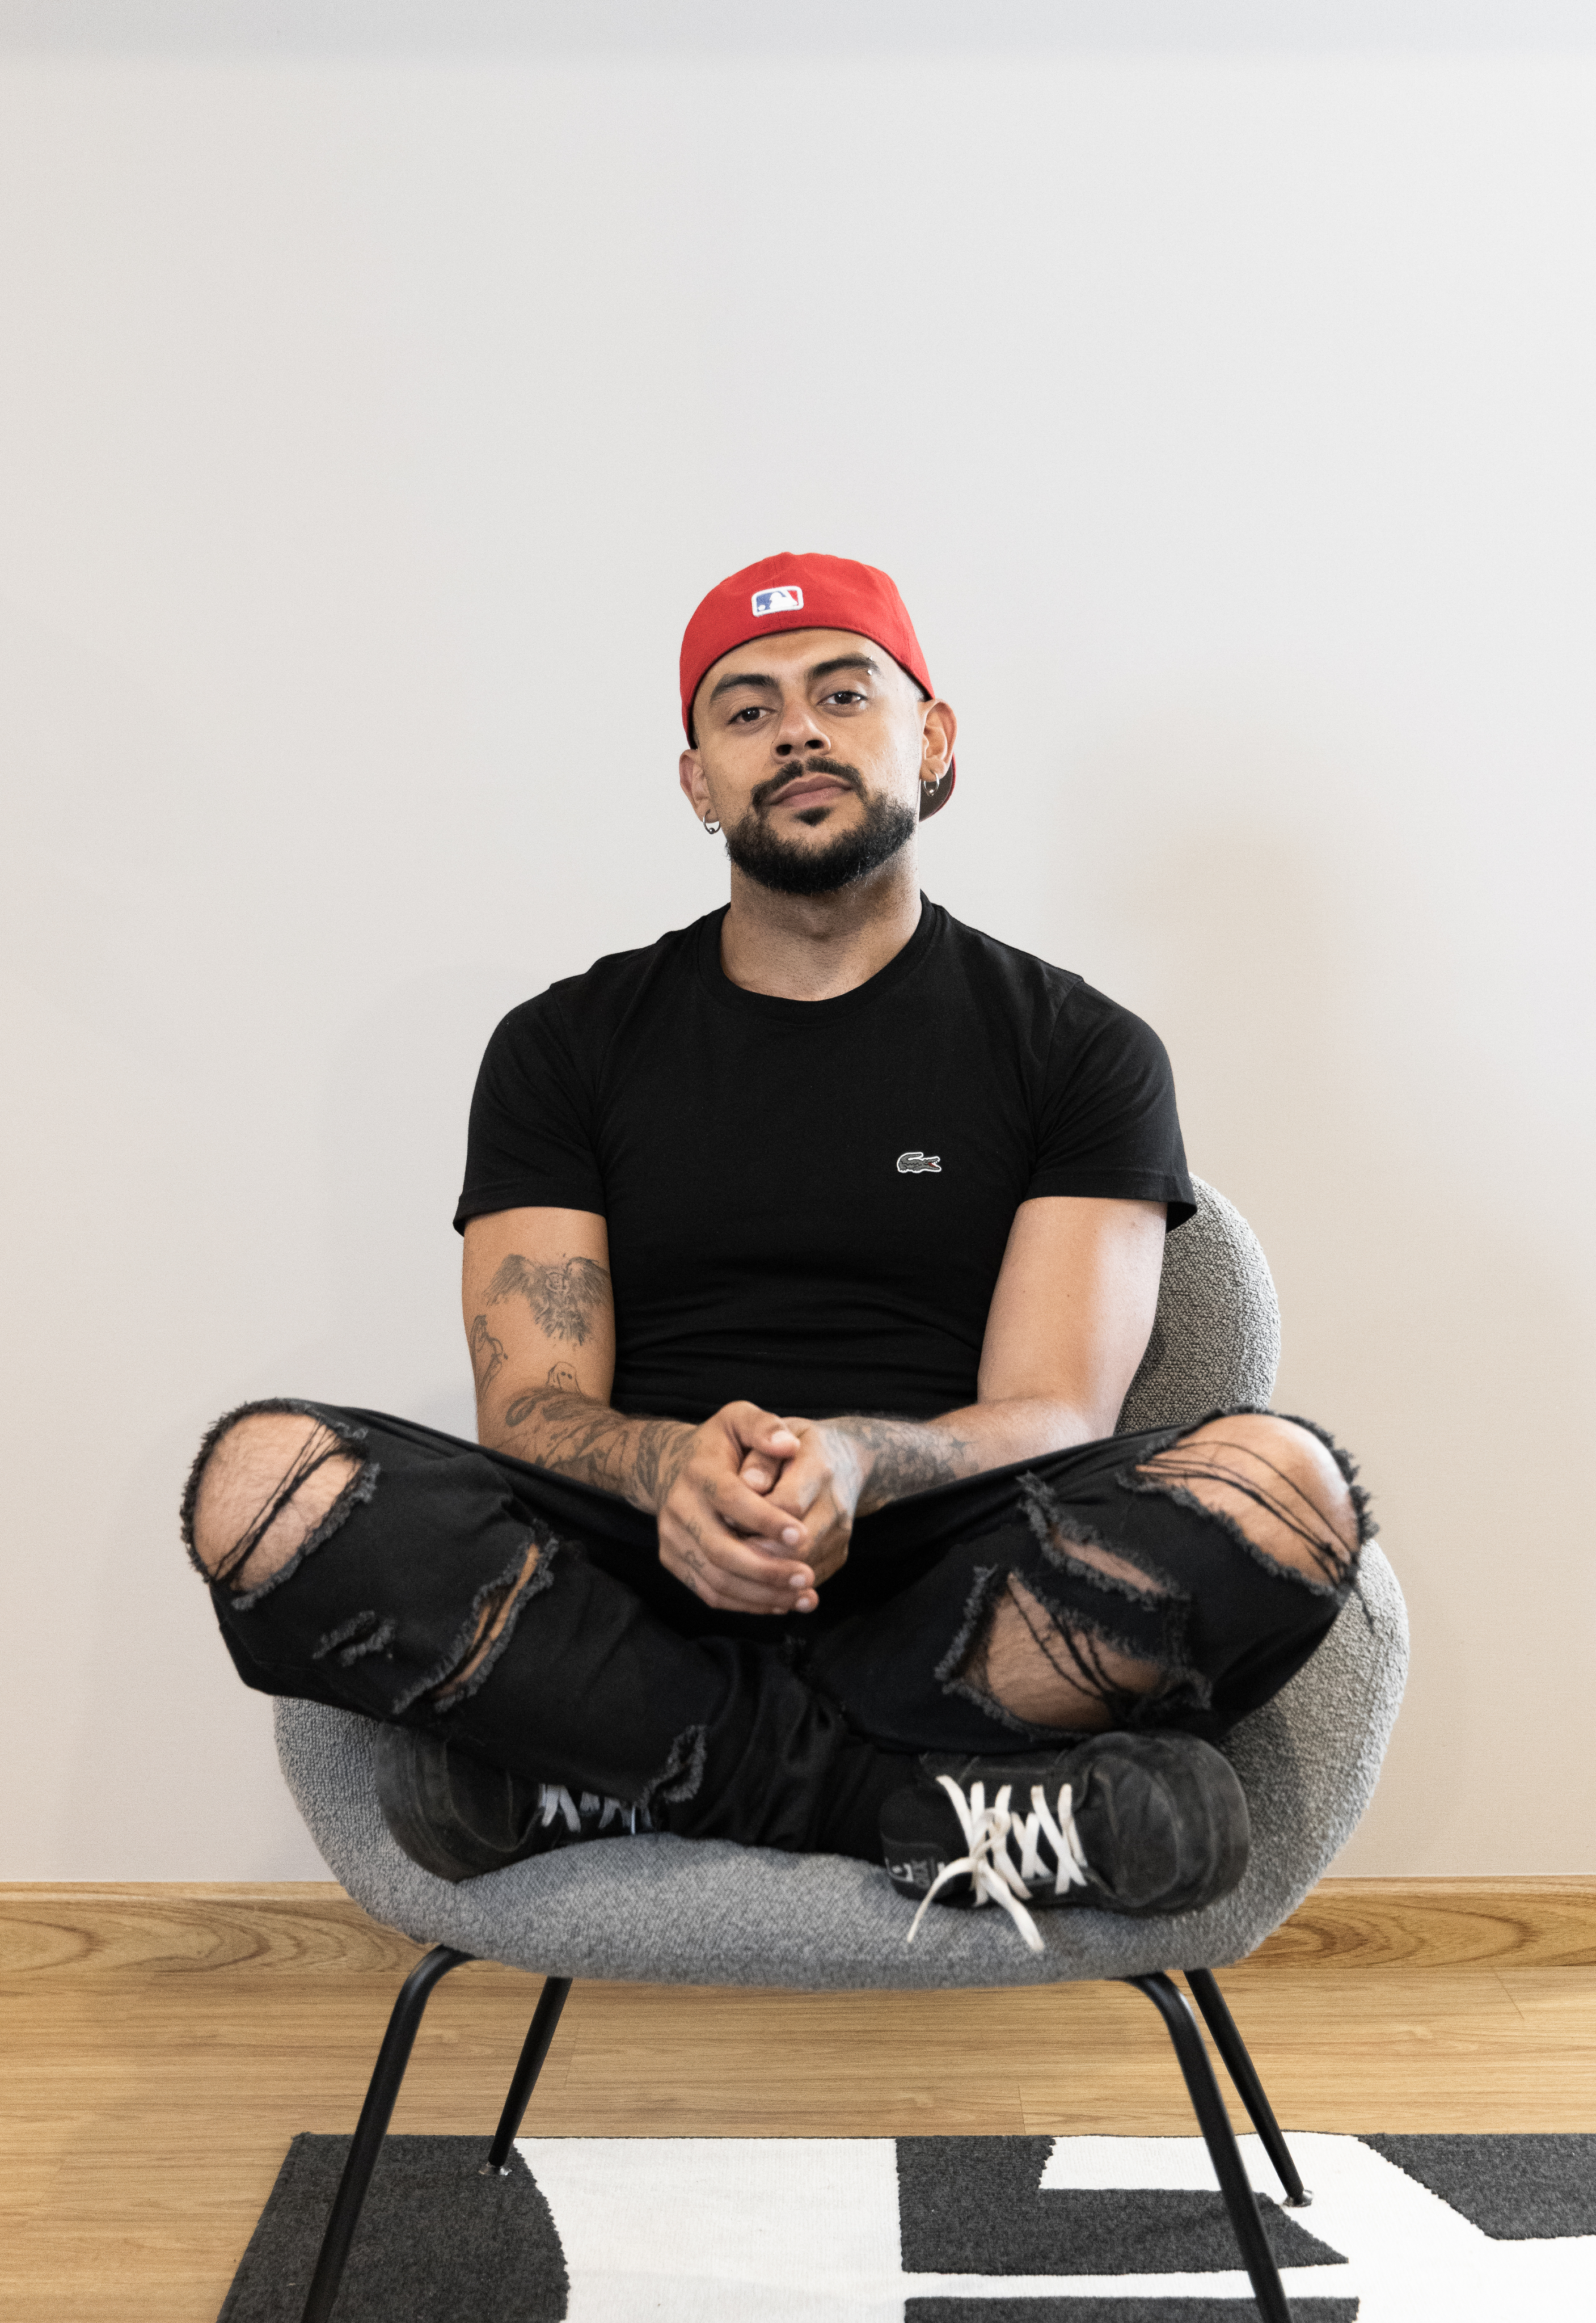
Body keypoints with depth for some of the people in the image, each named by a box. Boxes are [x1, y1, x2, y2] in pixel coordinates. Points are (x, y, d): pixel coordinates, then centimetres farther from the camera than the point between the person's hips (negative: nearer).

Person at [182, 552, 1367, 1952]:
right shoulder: (567, 1044, 11)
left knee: (1282, 1484, -29)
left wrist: (855, 1461, -24)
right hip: (640, 1585, 1)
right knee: (262, 1480, -25)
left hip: (939, 1589, 0)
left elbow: (1051, 1416, -1)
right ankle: (924, 1804, -21)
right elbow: (531, 1410, 2)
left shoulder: (1078, 1047, 9)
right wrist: (668, 1470, -22)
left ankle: (612, 1773, -20)